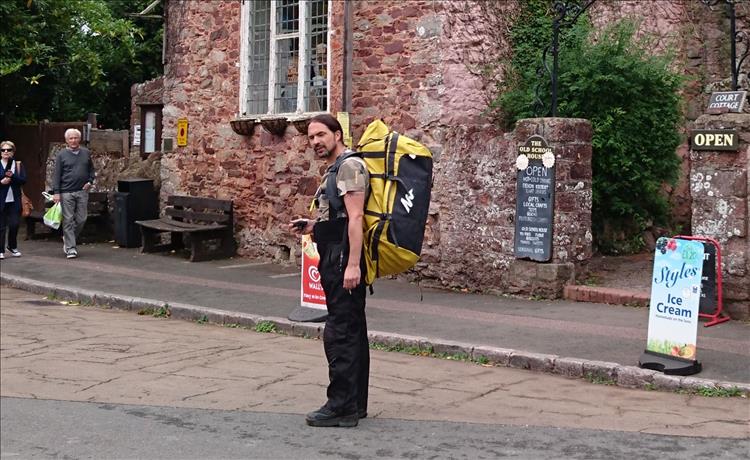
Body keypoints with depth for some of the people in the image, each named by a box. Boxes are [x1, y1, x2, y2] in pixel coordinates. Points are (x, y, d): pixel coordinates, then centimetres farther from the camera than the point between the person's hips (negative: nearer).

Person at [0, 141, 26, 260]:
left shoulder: (18, 165, 7)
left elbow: (23, 180, -2)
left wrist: (12, 175, -16)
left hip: (14, 200, 1)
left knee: (14, 224, 0)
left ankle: (13, 247, 21)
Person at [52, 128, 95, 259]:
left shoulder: (86, 153, 10)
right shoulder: (62, 155, 0)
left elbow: (91, 169, 19)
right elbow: (56, 175, -2)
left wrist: (90, 181, 2)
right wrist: (56, 192, -9)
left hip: (82, 191, 3)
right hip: (66, 192, -3)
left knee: (81, 219, 5)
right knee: (68, 220, -3)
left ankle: (68, 239, 27)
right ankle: (70, 248, 2)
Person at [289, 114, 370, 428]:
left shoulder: (349, 165, -10)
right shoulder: (334, 170, 21)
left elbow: (355, 217, -19)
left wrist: (352, 264, -25)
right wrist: (311, 227, 15)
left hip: (344, 260, -11)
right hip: (335, 260, 11)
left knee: (340, 332, -10)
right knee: (352, 332, 12)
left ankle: (341, 407, -7)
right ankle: (355, 403, 19)